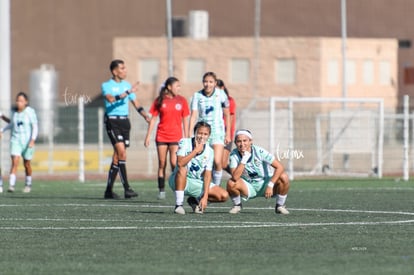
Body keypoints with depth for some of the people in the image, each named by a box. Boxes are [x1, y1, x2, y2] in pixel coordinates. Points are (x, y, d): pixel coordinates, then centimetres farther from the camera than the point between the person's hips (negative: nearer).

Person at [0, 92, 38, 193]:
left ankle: (28, 184, 32)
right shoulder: (15, 111, 2)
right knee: (14, 162, -14)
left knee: (27, 164, 11)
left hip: (27, 141, -2)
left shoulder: (30, 112, -11)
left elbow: (35, 127, -12)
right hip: (15, 140, 2)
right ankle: (11, 185, -21)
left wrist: (33, 140, -22)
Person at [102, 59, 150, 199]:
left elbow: (135, 102, 20)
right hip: (112, 121, -6)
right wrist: (128, 92, -29)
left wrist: (145, 115, 4)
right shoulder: (106, 85, -3)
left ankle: (109, 190, 15)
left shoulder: (127, 85, 14)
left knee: (117, 155, 7)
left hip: (125, 121, 6)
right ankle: (126, 188, -22)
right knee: (122, 152, -18)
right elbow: (111, 99, -23)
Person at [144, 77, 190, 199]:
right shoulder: (160, 101, 2)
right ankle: (161, 190, 9)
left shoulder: (181, 100, 4)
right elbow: (153, 119, 6)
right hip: (161, 136, 1)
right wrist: (148, 136, 3)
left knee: (174, 163, -12)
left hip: (176, 137, -1)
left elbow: (185, 120, 7)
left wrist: (186, 137, 4)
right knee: (162, 164, 3)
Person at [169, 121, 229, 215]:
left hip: (197, 183, 4)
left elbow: (207, 175, -7)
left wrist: (205, 196, -16)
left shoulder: (209, 151, -4)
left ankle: (195, 200, 12)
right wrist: (196, 150, -28)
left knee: (224, 196, -11)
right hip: (180, 181, -4)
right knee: (182, 169, -39)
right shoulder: (185, 143, -14)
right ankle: (178, 205, -30)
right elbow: (180, 163, -31)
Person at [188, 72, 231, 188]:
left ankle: (217, 186, 0)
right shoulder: (197, 96, -1)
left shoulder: (221, 94, -2)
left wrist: (228, 133, 8)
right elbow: (194, 115, -6)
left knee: (217, 162, -16)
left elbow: (227, 115, 7)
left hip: (218, 131, -1)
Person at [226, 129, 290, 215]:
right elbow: (235, 178, -28)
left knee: (283, 177, -27)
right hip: (248, 187, 0)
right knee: (231, 183, -30)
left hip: (264, 184, 0)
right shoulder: (234, 155, -15)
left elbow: (279, 167, -21)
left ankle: (280, 206, -4)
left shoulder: (259, 151, -18)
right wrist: (244, 159, -32)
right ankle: (237, 205, 2)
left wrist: (270, 185, -28)